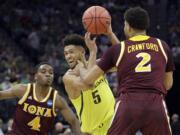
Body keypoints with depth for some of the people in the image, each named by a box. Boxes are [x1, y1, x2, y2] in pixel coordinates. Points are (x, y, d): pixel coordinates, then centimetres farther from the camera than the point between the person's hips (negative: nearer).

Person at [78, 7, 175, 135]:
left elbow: (88, 79, 15)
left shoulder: (117, 49, 13)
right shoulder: (162, 46, 16)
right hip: (156, 105, 1)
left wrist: (81, 67, 36)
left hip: (128, 105, 0)